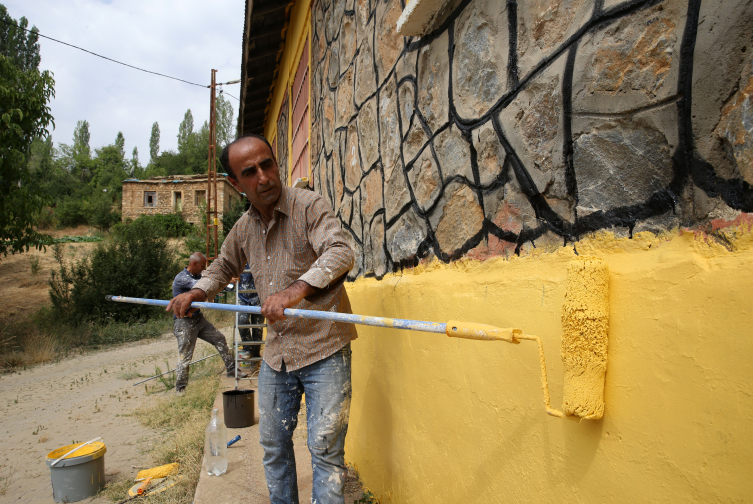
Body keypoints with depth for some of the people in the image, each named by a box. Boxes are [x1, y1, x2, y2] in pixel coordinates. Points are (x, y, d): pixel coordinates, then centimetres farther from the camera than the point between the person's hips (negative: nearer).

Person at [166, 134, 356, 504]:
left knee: (325, 449, -1)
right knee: (273, 445, 18)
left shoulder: (309, 206, -12)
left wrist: (298, 289, -44)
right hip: (276, 353, 6)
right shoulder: (244, 228, 8)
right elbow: (224, 267, 26)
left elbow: (339, 252, -28)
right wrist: (196, 293, 7)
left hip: (324, 351, -6)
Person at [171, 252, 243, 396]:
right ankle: (180, 388, 7)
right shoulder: (181, 278, -19)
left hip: (198, 318, 8)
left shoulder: (197, 276, 10)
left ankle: (231, 369, 19)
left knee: (219, 339, 9)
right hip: (184, 322, -8)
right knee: (185, 357, -6)